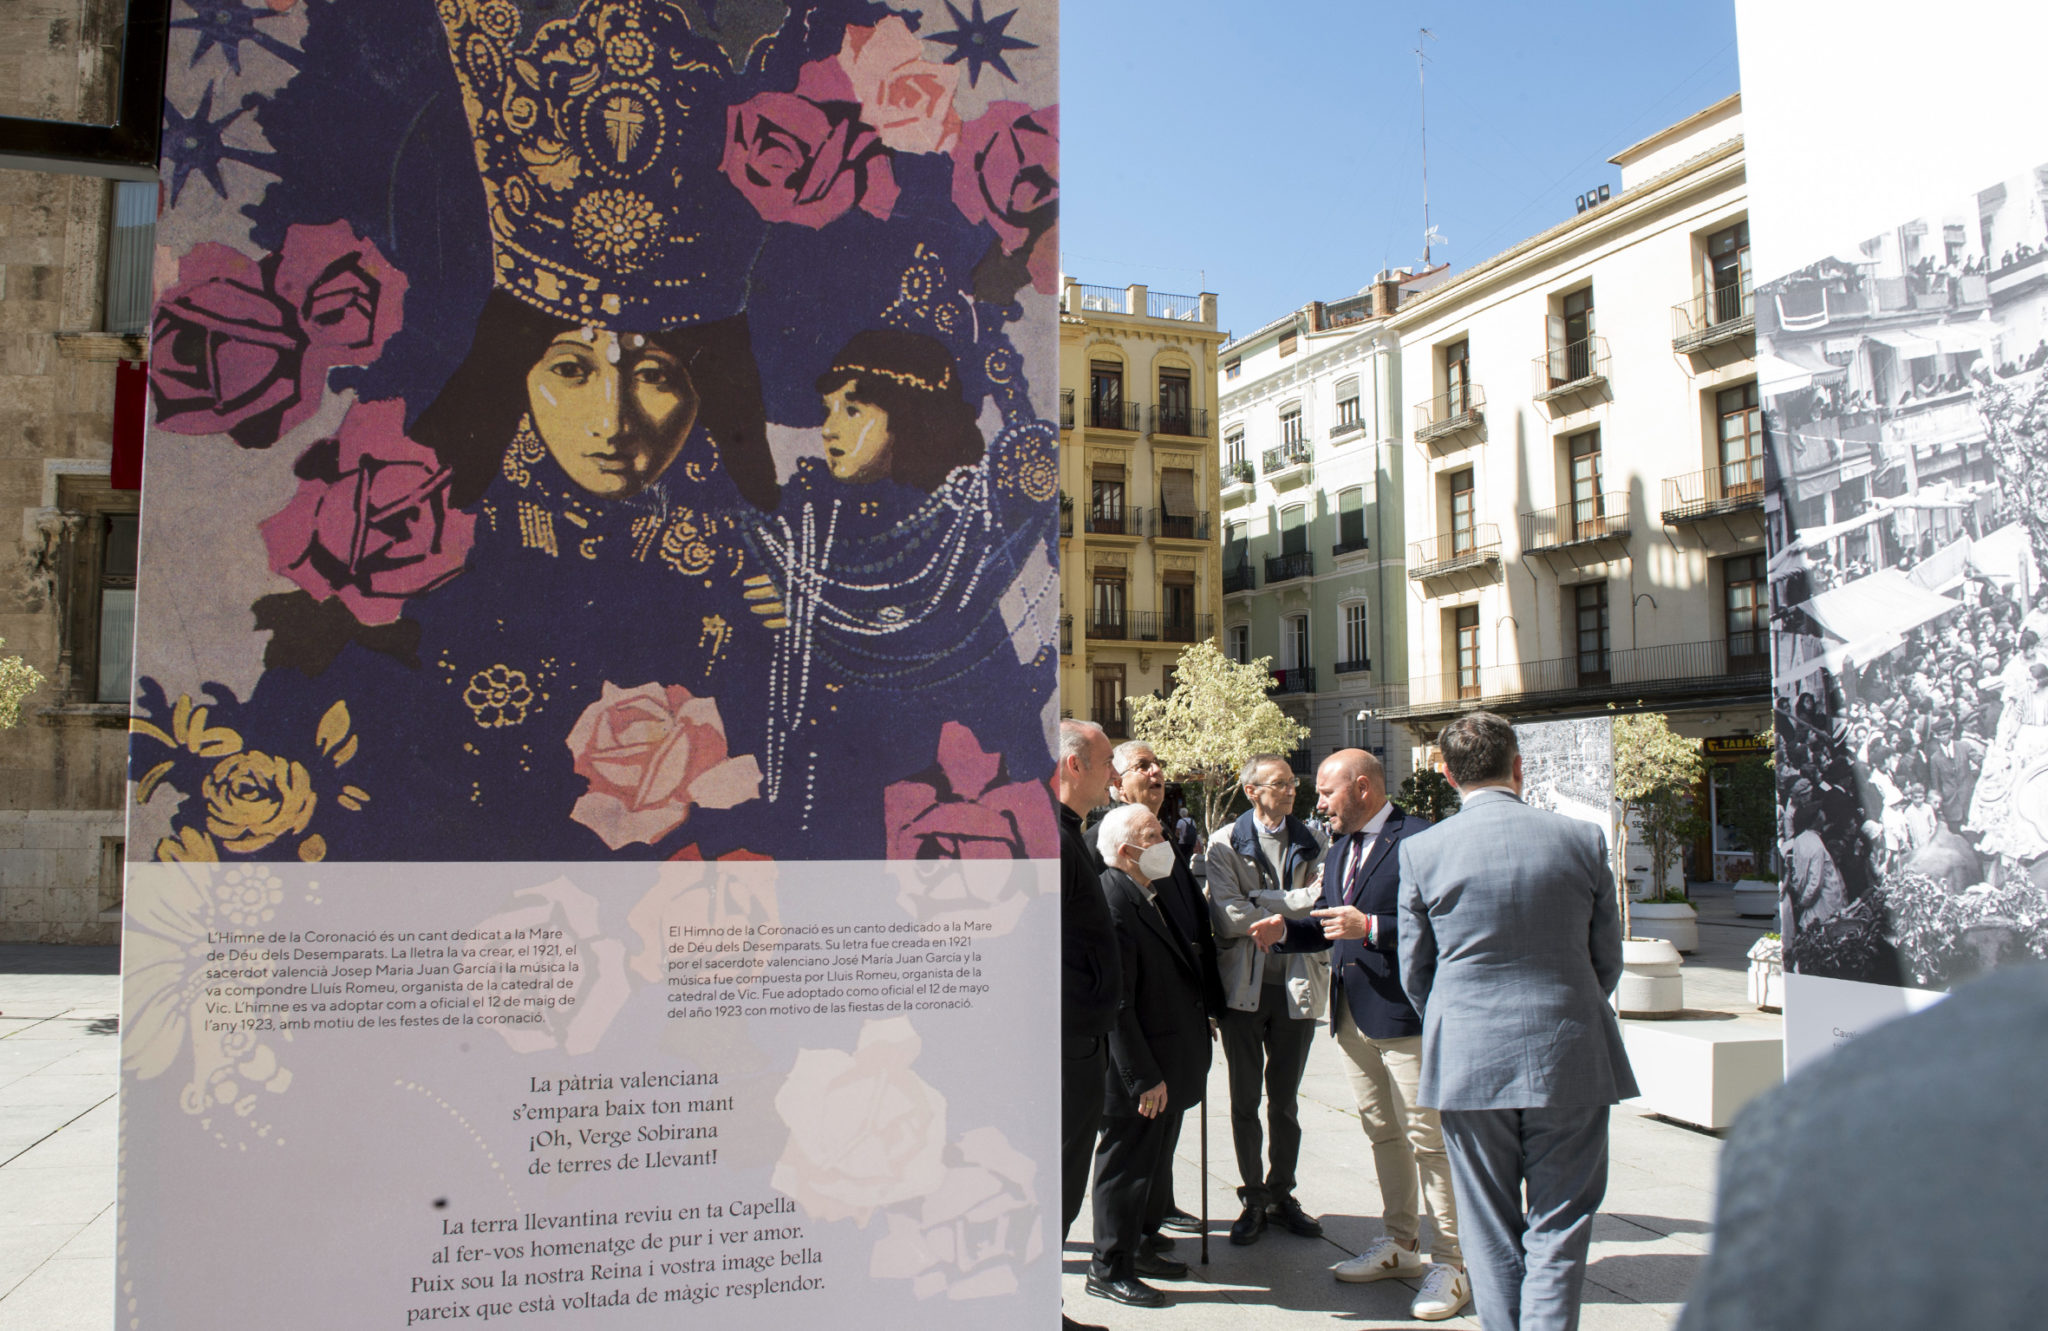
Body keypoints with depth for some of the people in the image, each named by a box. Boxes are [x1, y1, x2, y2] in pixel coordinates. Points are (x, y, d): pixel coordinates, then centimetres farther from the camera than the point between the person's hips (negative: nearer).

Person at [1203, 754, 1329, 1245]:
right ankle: (1253, 1199, 22)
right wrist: (1299, 901, -13)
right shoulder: (1224, 843, -3)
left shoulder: (1313, 842, 6)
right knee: (1245, 1100, 8)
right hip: (1244, 985, -2)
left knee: (1285, 1101, 11)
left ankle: (1281, 1194, 26)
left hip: (1297, 985, 2)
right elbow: (1229, 918, -13)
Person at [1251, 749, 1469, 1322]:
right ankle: (1399, 1243, 31)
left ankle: (1451, 1261, 11)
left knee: (1428, 1138, -1)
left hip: (1405, 1013, -8)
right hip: (1352, 1015, 8)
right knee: (1381, 1132, 18)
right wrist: (1285, 930, 4)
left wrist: (1371, 927, -23)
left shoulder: (1420, 840, -12)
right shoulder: (1337, 850, 16)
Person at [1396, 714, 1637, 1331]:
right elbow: (1607, 961, 5)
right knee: (1559, 1228, 9)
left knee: (1490, 1233, 13)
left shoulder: (1421, 850, -6)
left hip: (1469, 1063, 0)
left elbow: (1414, 973, 2)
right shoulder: (1582, 839, -4)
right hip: (1571, 1059, 0)